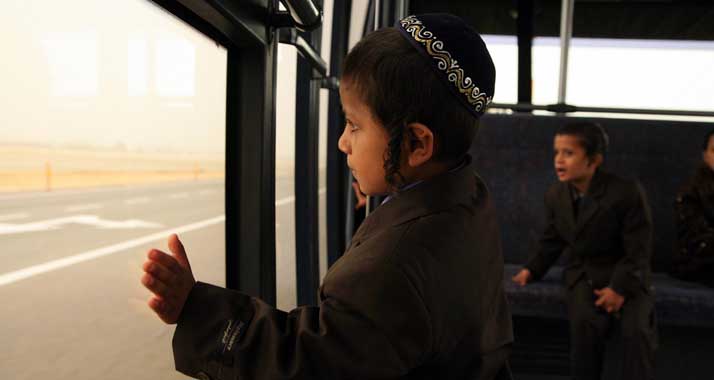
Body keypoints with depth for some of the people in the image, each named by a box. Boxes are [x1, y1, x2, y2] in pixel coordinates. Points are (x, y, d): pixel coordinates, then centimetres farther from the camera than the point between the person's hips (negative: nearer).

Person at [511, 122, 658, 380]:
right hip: (582, 273, 2)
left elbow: (638, 250, -12)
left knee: (635, 330, -26)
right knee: (585, 323, -27)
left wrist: (620, 288, -22)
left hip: (626, 275, -2)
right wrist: (532, 270, 0)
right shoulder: (554, 195, 1)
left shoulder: (627, 192, -14)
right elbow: (552, 241, 14)